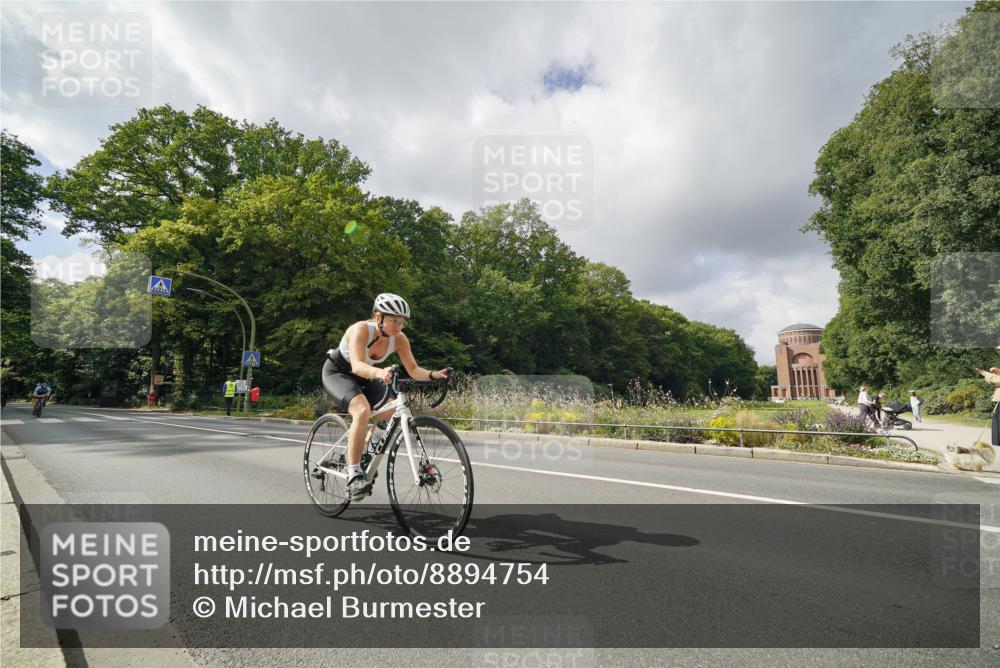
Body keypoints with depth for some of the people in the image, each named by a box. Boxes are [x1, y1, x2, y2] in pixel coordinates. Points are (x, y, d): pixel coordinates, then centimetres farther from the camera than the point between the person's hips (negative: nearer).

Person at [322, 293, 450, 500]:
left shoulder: (399, 339, -18)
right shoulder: (361, 330, -33)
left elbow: (413, 370, -19)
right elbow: (357, 366, -46)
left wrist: (433, 375, -39)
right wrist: (379, 372, -66)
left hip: (364, 376, 6)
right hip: (337, 372, -6)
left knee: (393, 415, -11)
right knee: (362, 410, -33)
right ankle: (353, 475, -26)